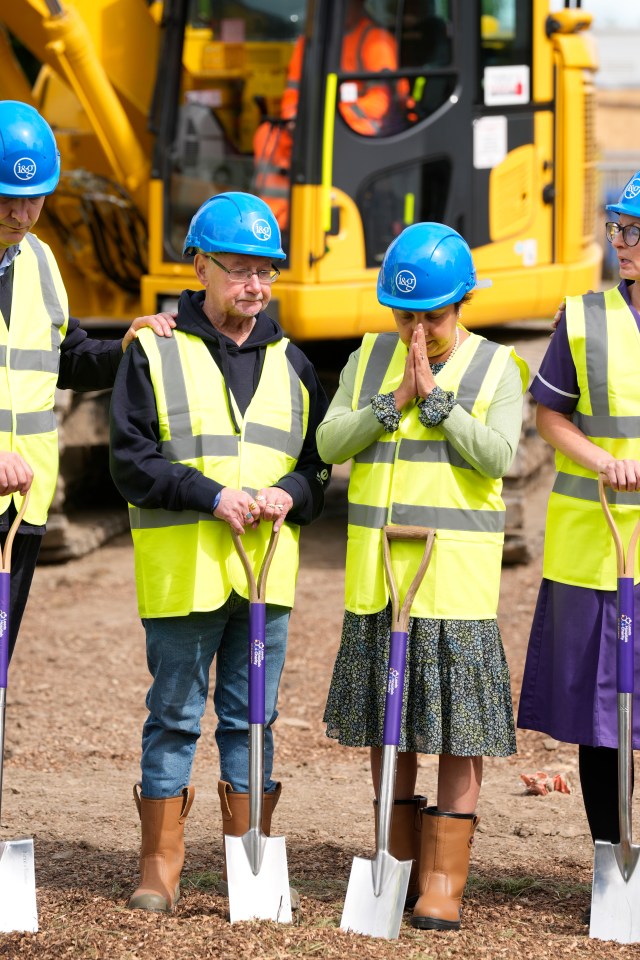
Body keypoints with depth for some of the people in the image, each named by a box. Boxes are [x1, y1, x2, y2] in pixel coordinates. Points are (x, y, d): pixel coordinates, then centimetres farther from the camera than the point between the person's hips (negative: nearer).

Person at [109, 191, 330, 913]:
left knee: (251, 716, 9)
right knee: (174, 715, 1)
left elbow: (319, 461, 14)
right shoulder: (156, 352, 0)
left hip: (268, 569, 4)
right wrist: (211, 494, -16)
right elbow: (131, 460, -6)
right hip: (182, 571, -4)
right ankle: (159, 866, 8)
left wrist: (289, 493, -8)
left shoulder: (289, 362, 13)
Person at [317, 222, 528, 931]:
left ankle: (444, 881, 0)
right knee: (388, 719, 9)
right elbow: (329, 443, 0)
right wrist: (394, 401, -11)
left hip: (456, 573, -3)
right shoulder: (369, 360, 9)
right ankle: (400, 867, 19)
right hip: (378, 569, 4)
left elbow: (498, 455, -13)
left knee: (459, 726, -4)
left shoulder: (496, 368, 0)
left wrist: (436, 396, -15)